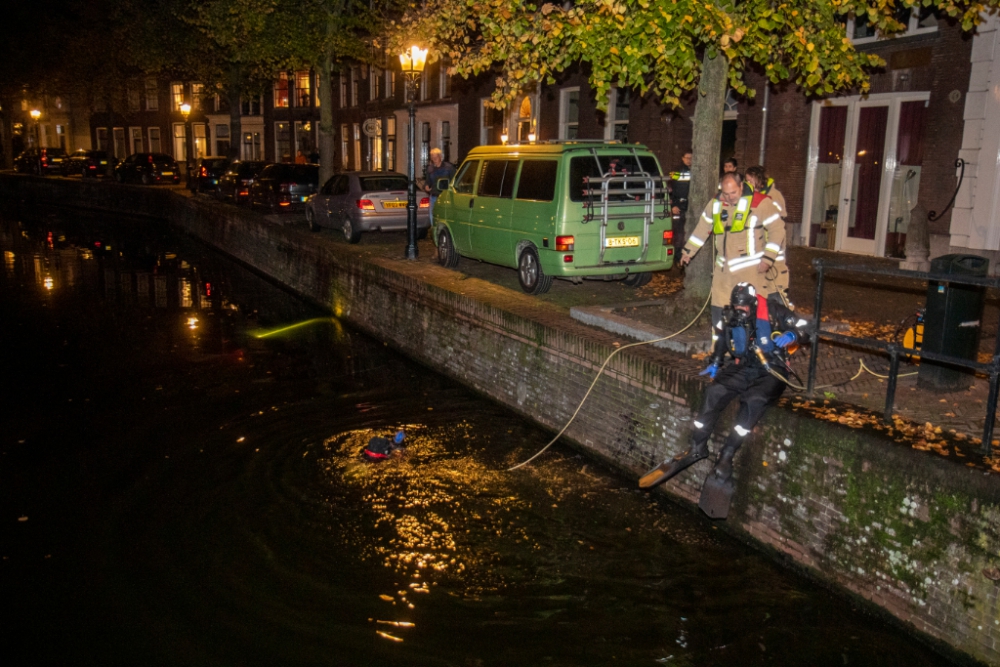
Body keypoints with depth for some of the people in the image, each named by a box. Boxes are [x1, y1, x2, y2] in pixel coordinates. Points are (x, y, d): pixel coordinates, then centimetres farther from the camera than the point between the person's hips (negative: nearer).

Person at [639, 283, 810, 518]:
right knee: (715, 391, -23)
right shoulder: (729, 317, 4)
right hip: (744, 367, 4)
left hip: (772, 370, -4)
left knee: (754, 400, -34)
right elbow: (721, 338, 22)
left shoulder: (772, 312, -10)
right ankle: (697, 447, -13)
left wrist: (790, 335, -23)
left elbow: (802, 326, -2)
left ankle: (725, 458, -32)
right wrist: (715, 363, 11)